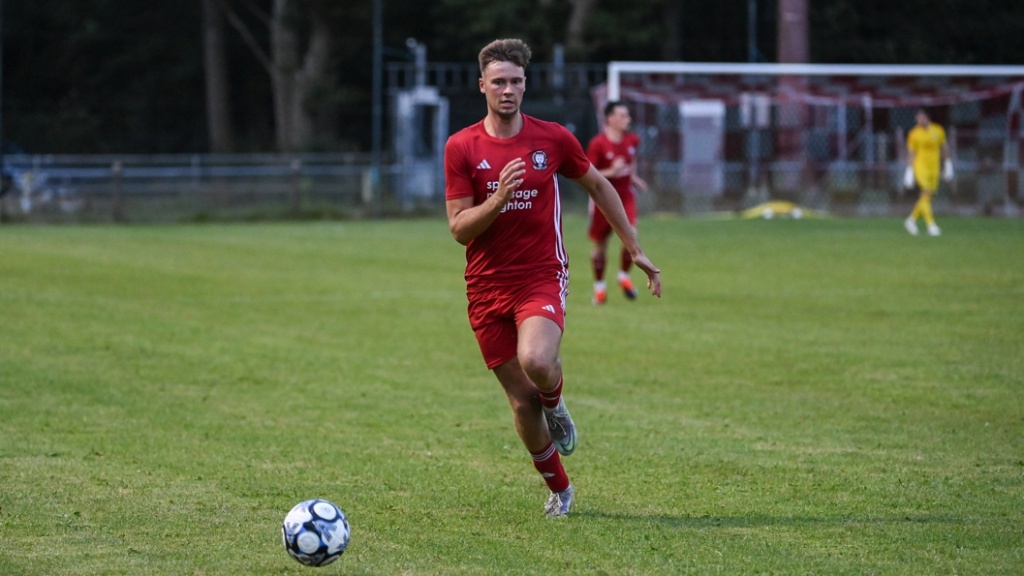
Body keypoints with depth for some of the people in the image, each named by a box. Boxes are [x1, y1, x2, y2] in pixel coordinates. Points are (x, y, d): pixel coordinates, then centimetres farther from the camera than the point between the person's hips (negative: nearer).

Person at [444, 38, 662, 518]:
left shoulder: (553, 138, 0)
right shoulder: (461, 147, -2)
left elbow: (598, 185, 16)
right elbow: (459, 228, -5)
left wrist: (635, 250, 18)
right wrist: (497, 199, -23)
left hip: (543, 277, -1)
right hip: (487, 285, 1)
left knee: (536, 361, -31)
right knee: (521, 402, 2)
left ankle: (555, 401, 6)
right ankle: (558, 487, 25)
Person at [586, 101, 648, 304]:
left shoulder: (632, 140, 1)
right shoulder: (597, 144, -16)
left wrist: (633, 177, 9)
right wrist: (611, 172, -26)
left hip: (625, 196, 3)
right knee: (600, 244, 8)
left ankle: (624, 276, 7)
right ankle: (599, 285, 27)